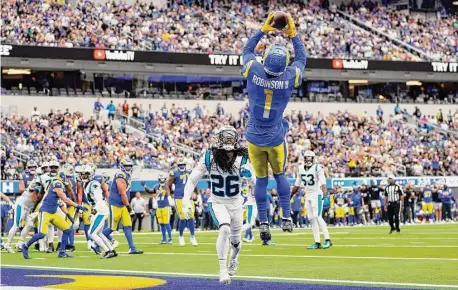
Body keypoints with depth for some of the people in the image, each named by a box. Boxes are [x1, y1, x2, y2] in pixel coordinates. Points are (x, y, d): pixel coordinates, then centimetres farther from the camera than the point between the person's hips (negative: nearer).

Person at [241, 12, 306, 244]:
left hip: (254, 137, 0)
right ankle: (286, 218, 17)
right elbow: (301, 58, 5)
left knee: (261, 179, 11)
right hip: (275, 137, 0)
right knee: (279, 175, 20)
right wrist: (293, 34, 9)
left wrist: (263, 29, 10)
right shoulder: (290, 77, -17)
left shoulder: (254, 71, -18)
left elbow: (247, 49, 5)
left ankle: (263, 223, 11)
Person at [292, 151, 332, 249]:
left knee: (317, 217, -16)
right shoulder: (301, 169, 8)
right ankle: (317, 242, 8)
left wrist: (324, 192, -41)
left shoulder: (317, 168, -12)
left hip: (316, 194, -7)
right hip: (307, 196, 7)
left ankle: (327, 240, -14)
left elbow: (323, 182, -24)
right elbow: (297, 185, 18)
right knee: (311, 218, 5)